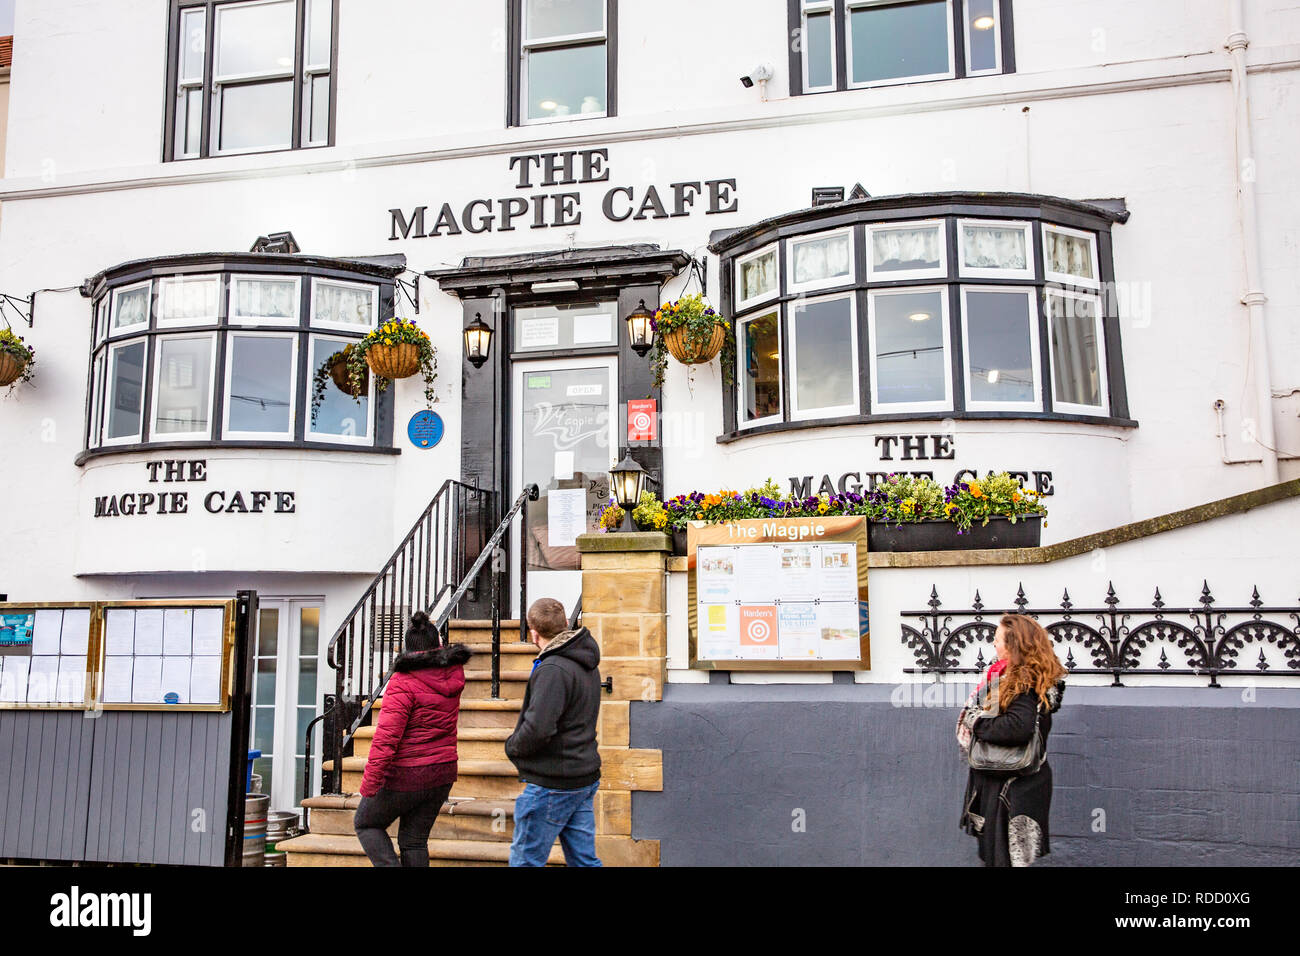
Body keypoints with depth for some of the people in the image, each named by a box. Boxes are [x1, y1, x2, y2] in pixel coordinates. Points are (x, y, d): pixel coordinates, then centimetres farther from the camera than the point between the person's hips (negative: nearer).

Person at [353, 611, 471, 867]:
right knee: (414, 840, 16)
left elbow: (386, 737, -22)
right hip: (443, 773, 6)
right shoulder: (453, 676, 0)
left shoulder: (402, 683, -17)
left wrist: (370, 782, -20)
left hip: (405, 776, -6)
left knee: (365, 823, 16)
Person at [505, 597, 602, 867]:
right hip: (585, 778, 9)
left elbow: (537, 729, -27)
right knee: (583, 859, 14)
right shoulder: (587, 666, 9)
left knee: (525, 860, 4)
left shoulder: (553, 669, -20)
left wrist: (512, 747, -9)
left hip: (552, 784, -9)